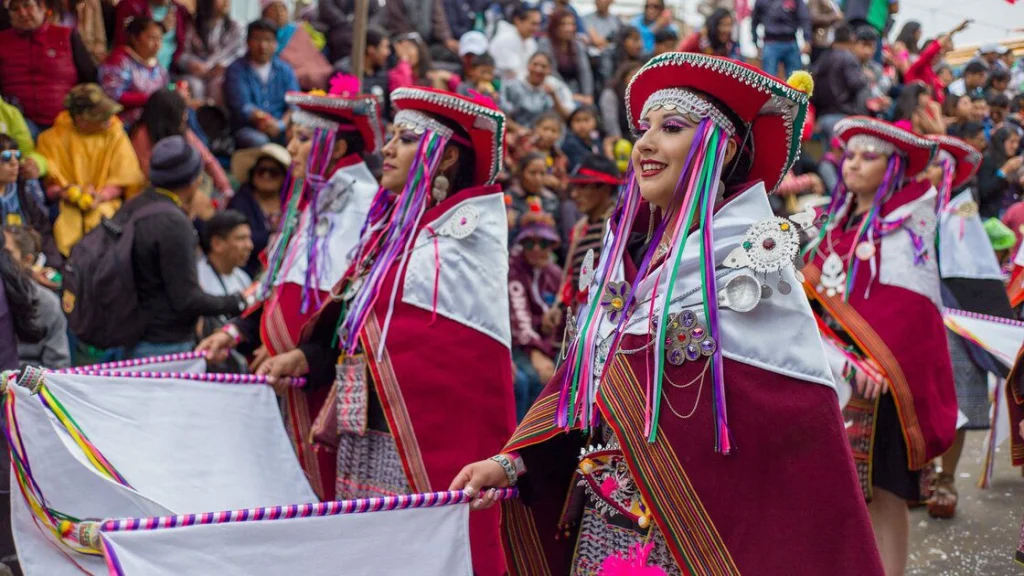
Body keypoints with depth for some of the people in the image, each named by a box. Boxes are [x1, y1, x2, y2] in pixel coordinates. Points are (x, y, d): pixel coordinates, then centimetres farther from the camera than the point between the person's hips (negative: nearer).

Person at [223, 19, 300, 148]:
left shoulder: (285, 70, 16)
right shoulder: (236, 70, 6)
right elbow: (241, 107, -6)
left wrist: (280, 125, -17)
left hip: (282, 130, 3)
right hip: (248, 129, -3)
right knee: (257, 140, -38)